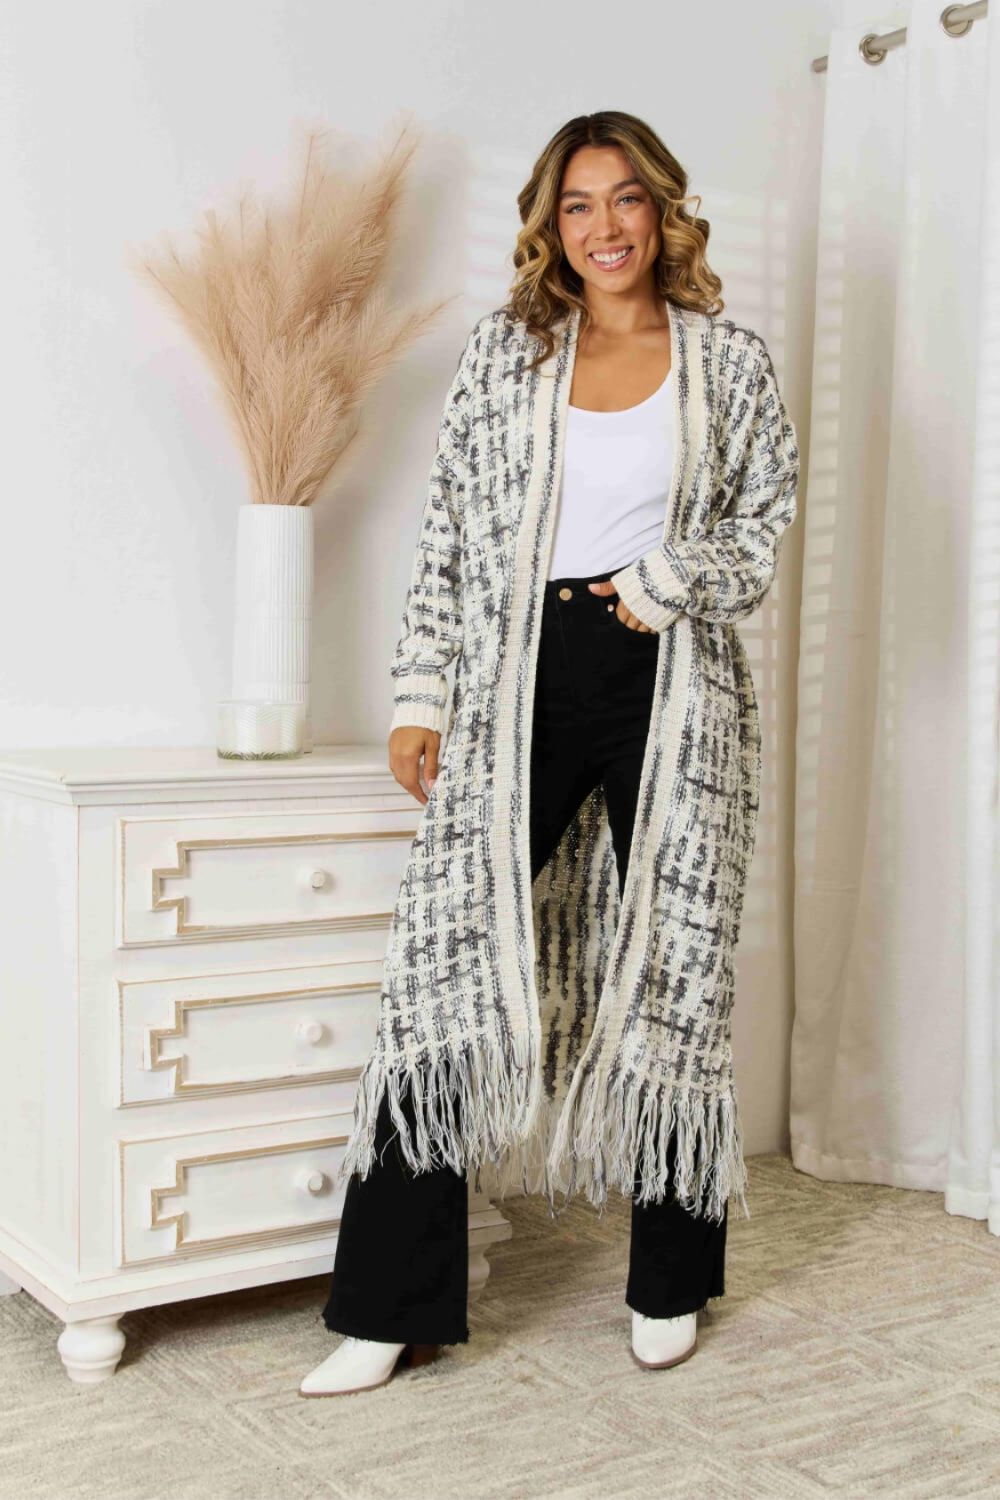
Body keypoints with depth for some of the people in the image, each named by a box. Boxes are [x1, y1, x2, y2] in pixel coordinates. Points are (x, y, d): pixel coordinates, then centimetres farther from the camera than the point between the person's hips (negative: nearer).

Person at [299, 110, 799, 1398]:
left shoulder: (731, 358, 7)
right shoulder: (504, 350, 8)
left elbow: (771, 512, 6)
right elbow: (446, 535, 6)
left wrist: (669, 583, -10)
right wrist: (419, 698, -1)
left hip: (670, 681, 0)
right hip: (521, 677, 1)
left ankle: (669, 1284, 24)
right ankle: (393, 1306, 2)